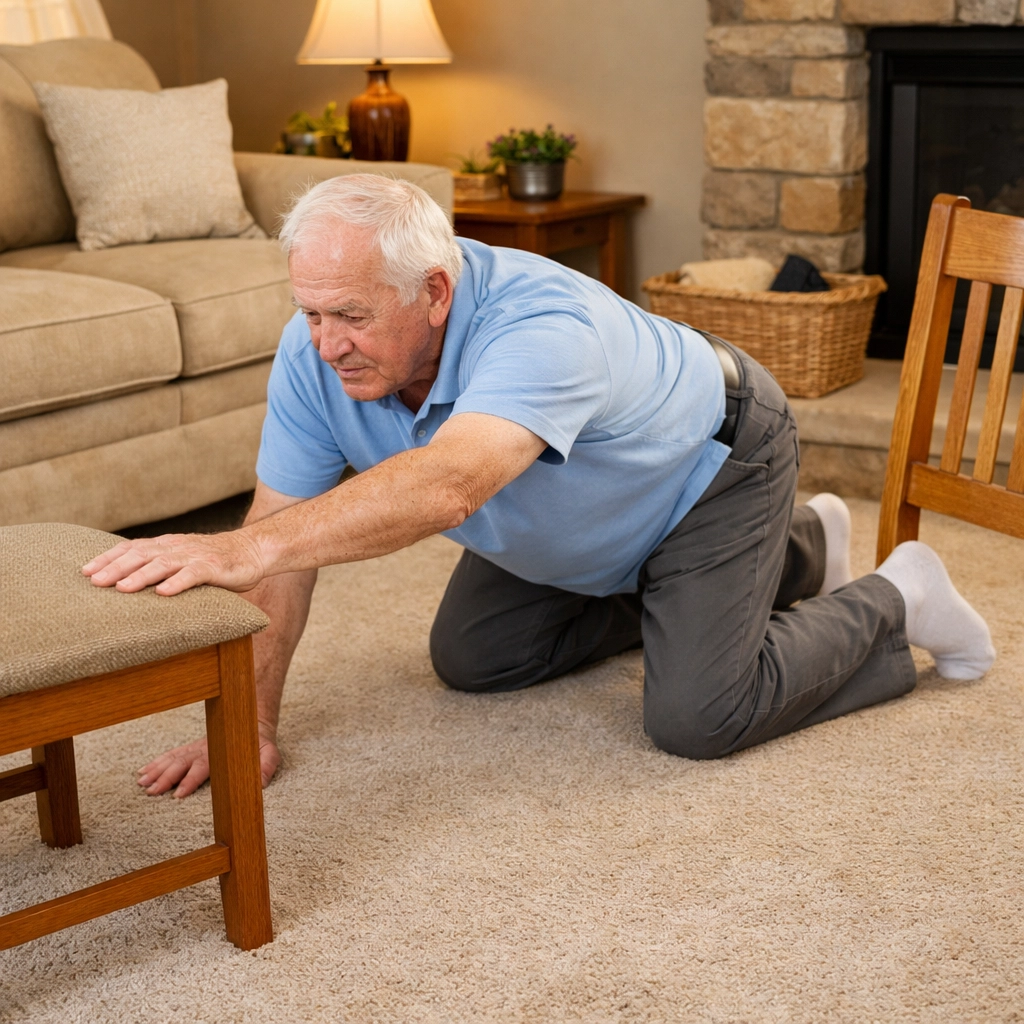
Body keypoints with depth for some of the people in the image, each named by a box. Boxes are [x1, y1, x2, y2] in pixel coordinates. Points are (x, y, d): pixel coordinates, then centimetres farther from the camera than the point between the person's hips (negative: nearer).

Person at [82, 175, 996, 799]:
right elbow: (284, 528, -18)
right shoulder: (317, 352, -23)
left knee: (696, 717, -20)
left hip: (712, 464, -8)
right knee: (470, 660, 14)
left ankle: (893, 605, 12)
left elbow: (446, 487, -62)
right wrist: (250, 721, -22)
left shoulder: (542, 327, -45)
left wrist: (240, 551, -72)